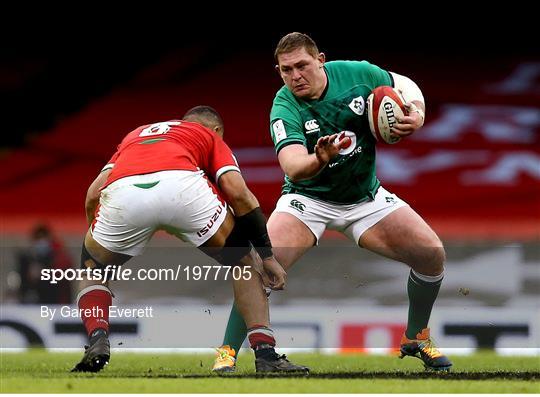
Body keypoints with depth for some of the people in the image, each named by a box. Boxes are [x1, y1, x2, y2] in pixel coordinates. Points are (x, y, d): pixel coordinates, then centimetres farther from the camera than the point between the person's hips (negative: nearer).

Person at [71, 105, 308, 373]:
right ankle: (265, 354, 14)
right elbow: (238, 193, 18)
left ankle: (97, 341, 7)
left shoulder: (135, 134, 43)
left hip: (121, 192, 2)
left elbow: (93, 194, 29)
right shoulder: (211, 137, 35)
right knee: (241, 262, 24)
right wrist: (268, 256, 23)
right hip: (183, 186, -2)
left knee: (92, 268, 31)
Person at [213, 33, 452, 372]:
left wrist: (416, 114, -18)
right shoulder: (285, 109, -24)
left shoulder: (357, 74, -15)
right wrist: (320, 159, -61)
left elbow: (406, 86, 3)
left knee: (433, 256, -7)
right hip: (308, 199, -3)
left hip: (365, 197, 3)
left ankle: (416, 339, 17)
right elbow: (293, 167, -39)